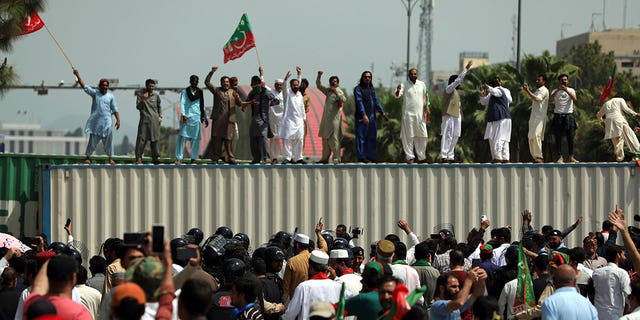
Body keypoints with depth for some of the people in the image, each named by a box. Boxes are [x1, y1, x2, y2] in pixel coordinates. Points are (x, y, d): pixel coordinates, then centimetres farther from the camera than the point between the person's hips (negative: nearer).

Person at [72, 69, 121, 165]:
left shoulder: (111, 96, 8)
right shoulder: (95, 93, 8)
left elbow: (115, 109, 7)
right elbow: (84, 87, 4)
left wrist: (118, 120, -3)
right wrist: (78, 76, -2)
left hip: (106, 121, 0)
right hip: (95, 121, 0)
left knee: (108, 139, -3)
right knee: (92, 140, 3)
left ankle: (110, 158, 2)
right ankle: (88, 157, 12)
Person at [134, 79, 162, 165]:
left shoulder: (156, 95, 10)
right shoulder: (140, 95, 3)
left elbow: (159, 106, 22)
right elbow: (138, 107, -2)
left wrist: (160, 116, 11)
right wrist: (143, 100, -18)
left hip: (154, 120, 3)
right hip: (144, 119, -2)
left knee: (154, 139, 2)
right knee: (141, 139, -7)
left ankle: (155, 157, 5)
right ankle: (138, 158, -4)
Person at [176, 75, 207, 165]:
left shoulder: (200, 92, 13)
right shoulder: (185, 91, 3)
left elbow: (202, 106, 20)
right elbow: (182, 103, -6)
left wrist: (205, 117, 17)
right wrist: (183, 115, -19)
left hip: (196, 117, 3)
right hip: (186, 117, -3)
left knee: (195, 138, 1)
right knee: (182, 137, -9)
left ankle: (193, 158, 8)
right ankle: (179, 158, -9)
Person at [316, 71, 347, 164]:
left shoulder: (339, 92, -5)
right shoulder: (328, 91, 15)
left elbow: (344, 100, -23)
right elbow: (319, 86, 22)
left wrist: (336, 92, -30)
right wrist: (319, 76, 8)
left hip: (335, 118, -8)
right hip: (326, 118, 8)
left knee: (334, 138, -12)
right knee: (325, 139, 10)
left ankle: (336, 158, -11)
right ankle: (325, 158, 16)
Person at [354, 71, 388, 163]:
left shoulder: (372, 89, 17)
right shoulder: (358, 89, -5)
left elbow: (376, 101, 19)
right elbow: (359, 102, -15)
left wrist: (382, 113, 12)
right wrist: (364, 115, -25)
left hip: (371, 116, 7)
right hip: (361, 117, -7)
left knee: (371, 137, 8)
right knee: (361, 136, -5)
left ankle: (370, 156, 13)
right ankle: (361, 157, -4)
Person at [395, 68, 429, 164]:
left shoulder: (422, 84, 9)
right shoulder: (404, 85, -1)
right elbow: (397, 95, -15)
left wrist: (427, 108, 10)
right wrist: (398, 90, -37)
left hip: (420, 114, 3)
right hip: (408, 114, -3)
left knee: (422, 136, 4)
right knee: (408, 136, -3)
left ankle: (421, 157, 13)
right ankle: (410, 157, 1)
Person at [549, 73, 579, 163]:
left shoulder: (571, 90, 9)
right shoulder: (555, 91, 8)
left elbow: (574, 98, -12)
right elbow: (550, 98, -13)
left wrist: (566, 90, -23)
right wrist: (558, 89, -23)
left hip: (569, 115, 0)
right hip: (558, 116, 0)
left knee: (570, 137, -2)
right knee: (558, 138, -3)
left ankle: (571, 157, 5)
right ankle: (560, 157, -1)